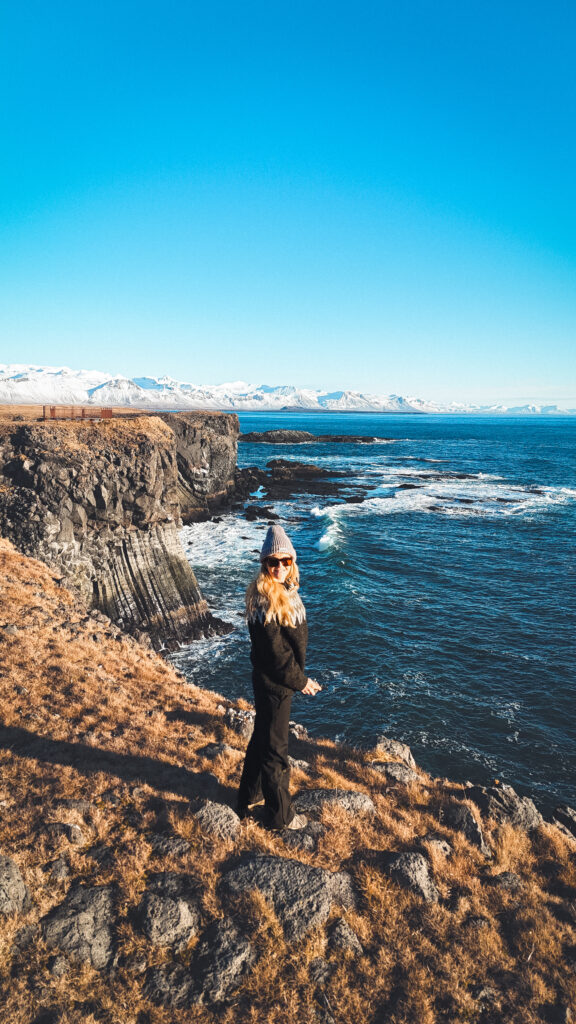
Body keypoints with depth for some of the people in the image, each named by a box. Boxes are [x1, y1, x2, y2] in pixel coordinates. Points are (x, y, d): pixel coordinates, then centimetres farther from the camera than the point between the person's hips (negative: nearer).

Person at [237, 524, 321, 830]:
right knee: (275, 748, 8)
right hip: (273, 684, -9)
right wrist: (300, 680, -13)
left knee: (262, 738, 24)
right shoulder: (264, 598, -25)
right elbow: (274, 650, -23)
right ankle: (280, 815, 27)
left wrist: (299, 675, 11)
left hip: (278, 680, 9)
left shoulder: (284, 590, 3)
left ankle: (250, 796, 45)